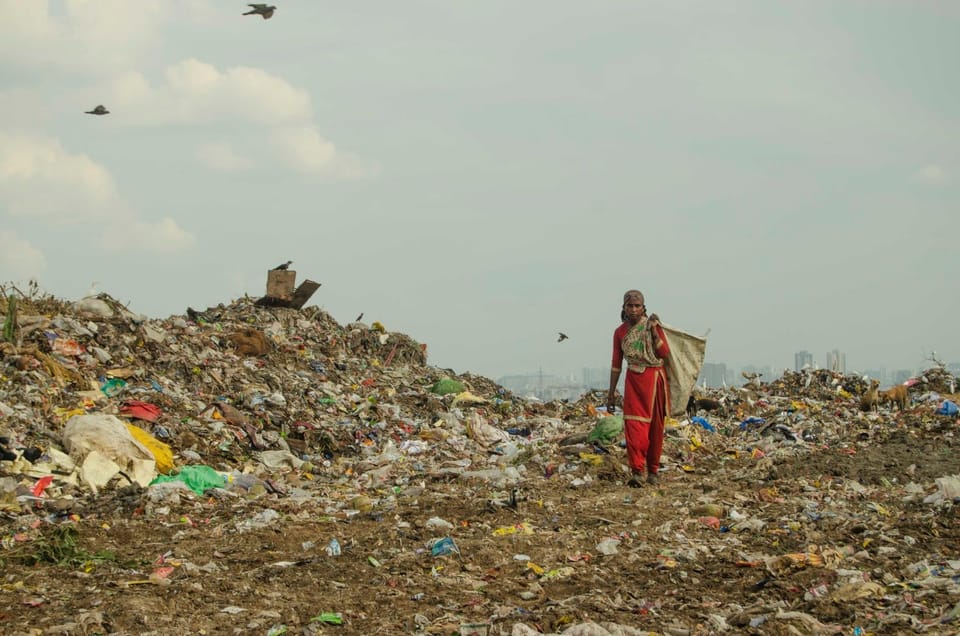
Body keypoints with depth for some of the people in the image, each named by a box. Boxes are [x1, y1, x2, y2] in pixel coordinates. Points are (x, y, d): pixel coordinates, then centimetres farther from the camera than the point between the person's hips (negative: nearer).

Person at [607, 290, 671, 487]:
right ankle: (637, 471, -17)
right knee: (634, 424, -12)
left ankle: (653, 471, 17)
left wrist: (653, 331, -20)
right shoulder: (620, 332, 4)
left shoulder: (653, 325, -2)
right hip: (634, 380, 1)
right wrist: (611, 392, 9)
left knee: (655, 425, 5)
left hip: (654, 378, -1)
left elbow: (664, 353, -11)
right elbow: (616, 364, 9)